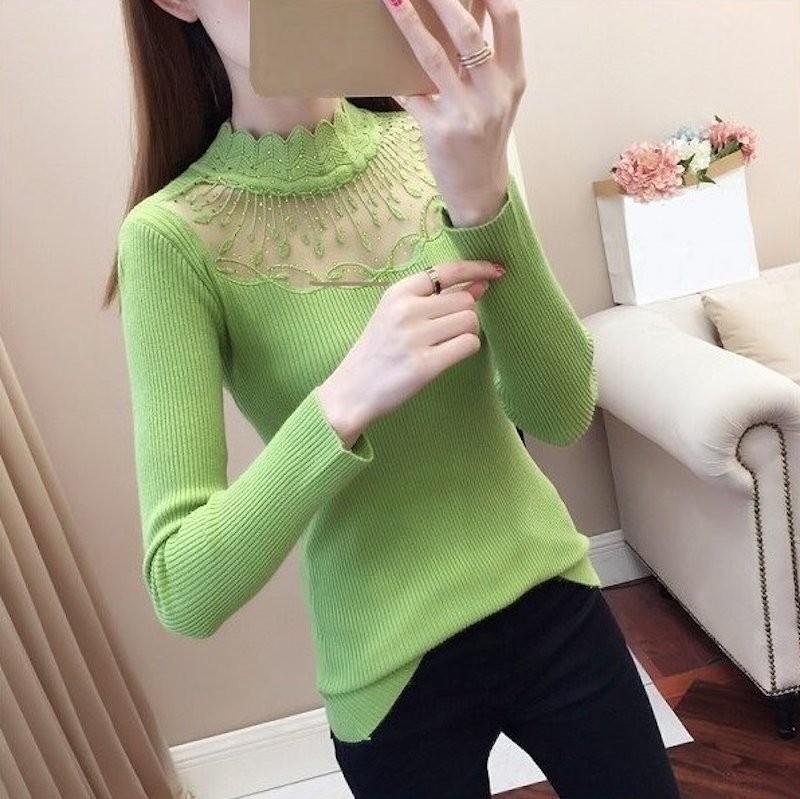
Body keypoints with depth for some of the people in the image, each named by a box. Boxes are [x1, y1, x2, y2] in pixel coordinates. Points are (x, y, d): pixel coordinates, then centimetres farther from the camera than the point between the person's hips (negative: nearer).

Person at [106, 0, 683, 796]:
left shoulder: (435, 141, -7)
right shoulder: (173, 235, -16)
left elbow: (560, 413, -12)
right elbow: (183, 591, -18)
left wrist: (483, 198, -26)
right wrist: (346, 400, -32)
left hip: (555, 603, 3)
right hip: (396, 671, -2)